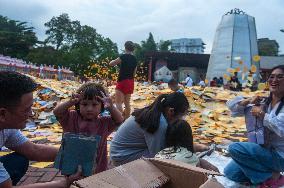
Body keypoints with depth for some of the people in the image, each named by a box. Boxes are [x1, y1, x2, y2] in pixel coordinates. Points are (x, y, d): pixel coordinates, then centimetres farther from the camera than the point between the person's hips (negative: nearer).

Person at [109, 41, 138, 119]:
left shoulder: (124, 56, -10)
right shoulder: (135, 59, 9)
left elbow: (111, 63, -4)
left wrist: (117, 61, 14)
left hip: (122, 81, -7)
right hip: (130, 82, 7)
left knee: (118, 102, -7)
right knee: (127, 102, 14)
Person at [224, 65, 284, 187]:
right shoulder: (263, 103, 4)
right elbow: (232, 106, 3)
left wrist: (262, 114, -22)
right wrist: (248, 101, -16)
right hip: (262, 150, 7)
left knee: (235, 148, -24)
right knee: (230, 172, 3)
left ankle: (273, 175, -7)